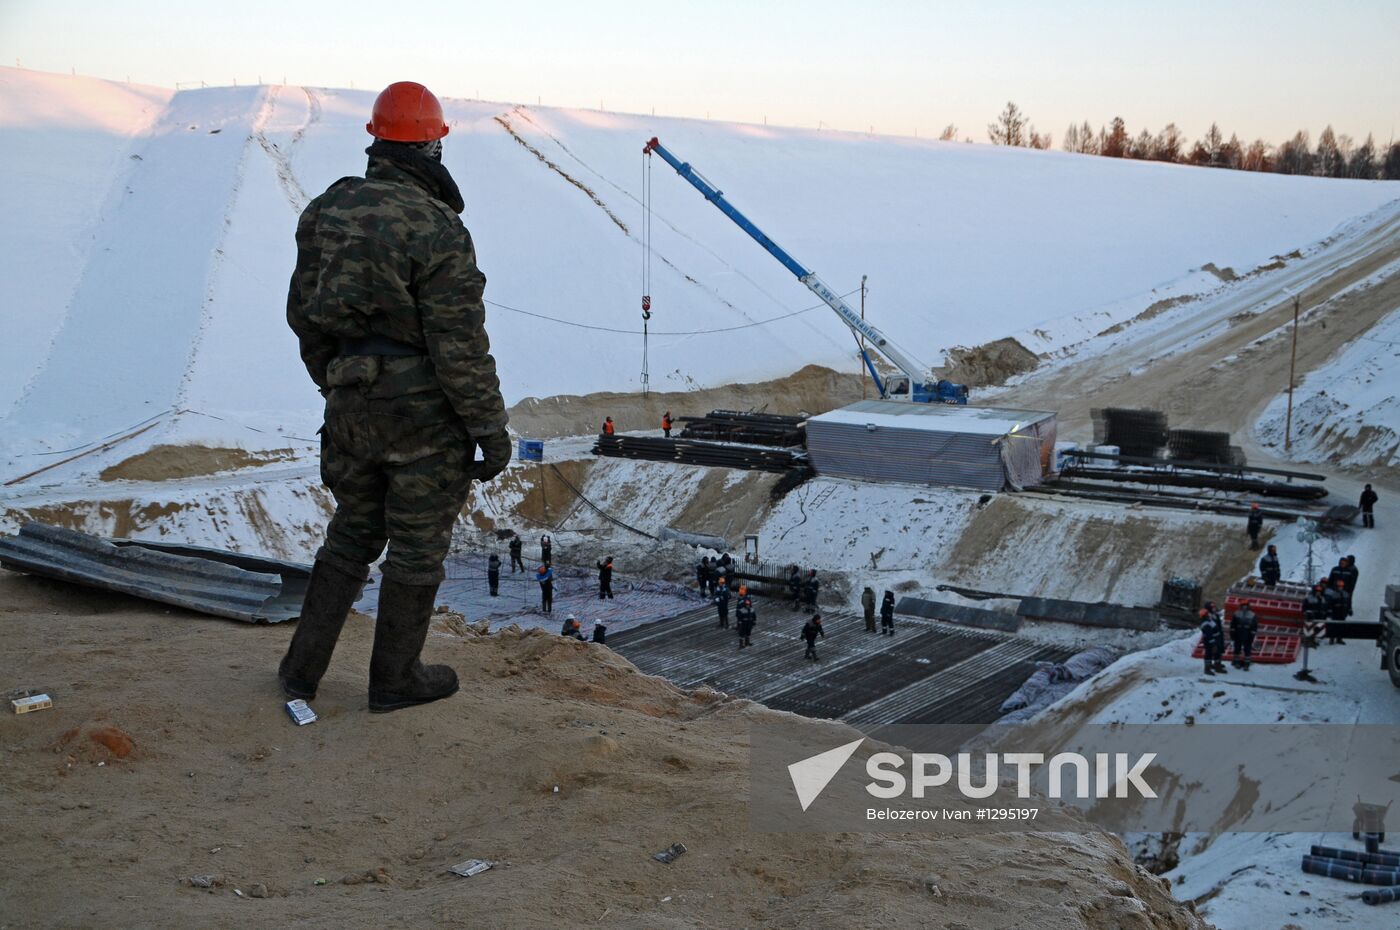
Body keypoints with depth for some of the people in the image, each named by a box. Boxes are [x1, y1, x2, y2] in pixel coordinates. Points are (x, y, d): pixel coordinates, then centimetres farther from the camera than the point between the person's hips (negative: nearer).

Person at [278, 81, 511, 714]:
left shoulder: (326, 212, 4)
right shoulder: (437, 228, -18)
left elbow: (303, 312, 13)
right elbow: (461, 345, -19)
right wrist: (491, 429, -11)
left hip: (351, 406, 6)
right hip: (425, 412, -6)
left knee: (353, 534, 21)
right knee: (417, 546, 9)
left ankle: (302, 669, 24)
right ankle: (395, 679, 22)